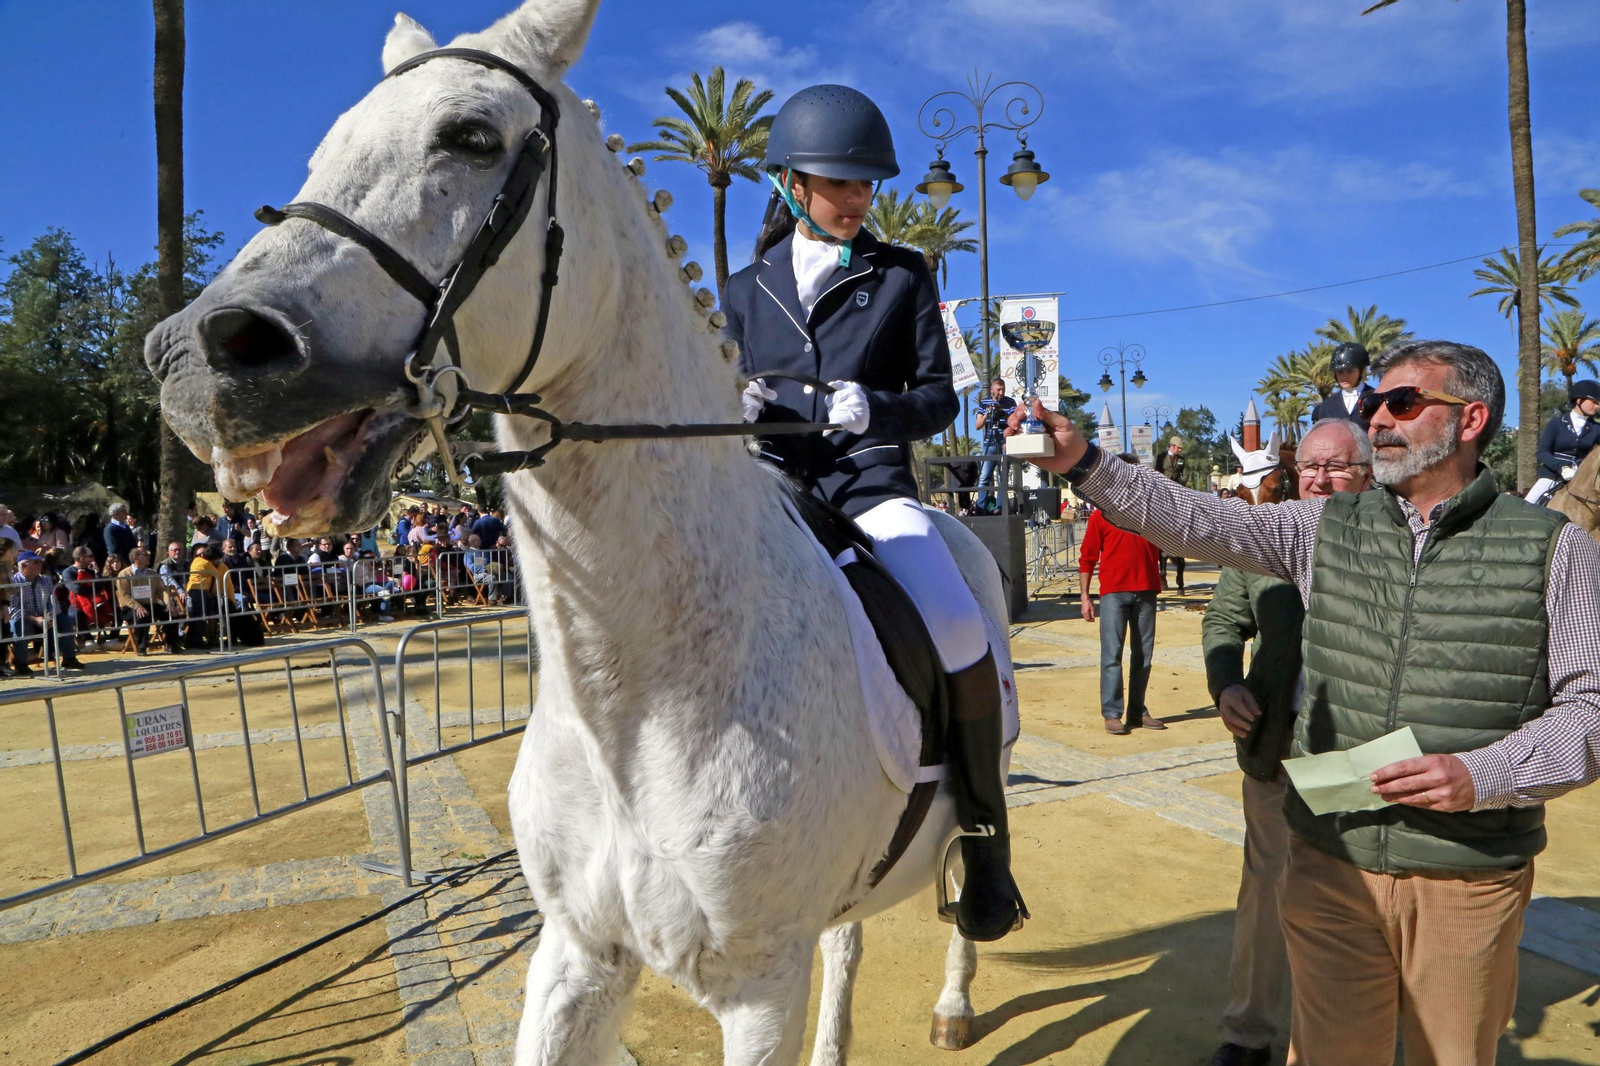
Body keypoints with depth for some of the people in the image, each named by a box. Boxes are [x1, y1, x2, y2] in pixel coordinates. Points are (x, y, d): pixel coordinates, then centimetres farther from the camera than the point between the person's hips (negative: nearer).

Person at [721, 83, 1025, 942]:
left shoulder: (902, 276, 11)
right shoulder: (748, 291, 16)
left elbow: (938, 397, 5)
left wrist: (875, 408, -17)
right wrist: (738, 411, -6)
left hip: (872, 485, -2)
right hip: (773, 485, 3)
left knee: (959, 632, -26)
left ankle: (984, 835, -5)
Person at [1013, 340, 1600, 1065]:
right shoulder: (1328, 528, 4)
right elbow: (1199, 523, -5)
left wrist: (1484, 774, -18)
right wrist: (1083, 464, -15)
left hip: (1468, 879, -1)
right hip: (1331, 861, 1)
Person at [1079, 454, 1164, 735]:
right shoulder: (1101, 515, 1)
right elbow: (1087, 557, 0)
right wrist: (1084, 596, -5)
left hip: (1146, 591, 4)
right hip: (1114, 592, -4)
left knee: (1144, 654, 8)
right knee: (1112, 654, -6)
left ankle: (1138, 711, 16)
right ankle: (1112, 714, -2)